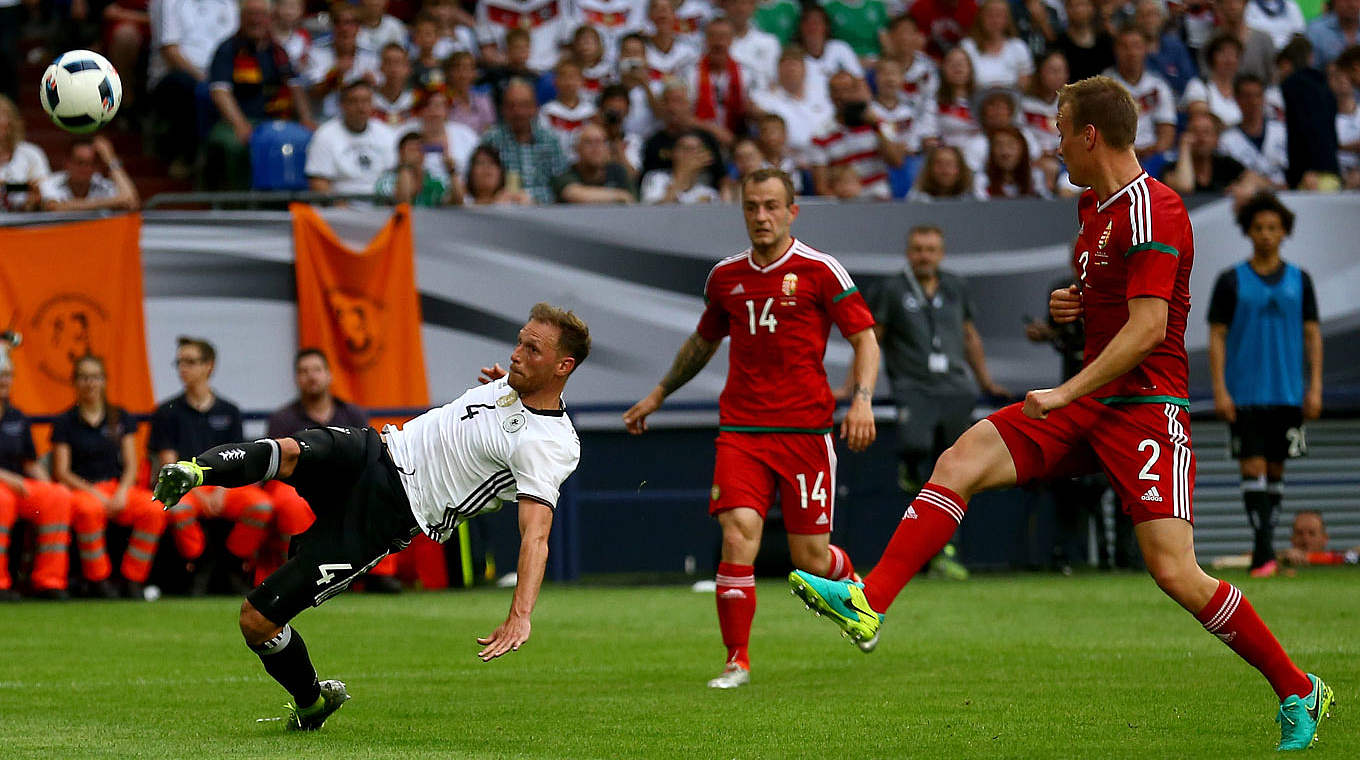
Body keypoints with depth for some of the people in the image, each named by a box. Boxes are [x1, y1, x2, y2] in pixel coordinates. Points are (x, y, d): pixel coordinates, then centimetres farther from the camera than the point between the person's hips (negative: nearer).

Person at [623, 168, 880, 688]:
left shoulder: (819, 270, -2)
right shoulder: (726, 276, 10)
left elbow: (865, 338, -1)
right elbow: (703, 340, 29)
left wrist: (862, 400, -17)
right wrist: (660, 393, 33)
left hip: (806, 430, -3)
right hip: (740, 429, 3)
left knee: (810, 558, 1)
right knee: (738, 535, -16)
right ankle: (737, 661, -7)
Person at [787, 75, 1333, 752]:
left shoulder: (1151, 209, -15)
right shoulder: (1093, 205, 14)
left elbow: (1146, 328, -22)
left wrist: (1066, 393, -21)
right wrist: (1073, 304, 10)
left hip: (1146, 407, -9)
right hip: (1088, 406, 9)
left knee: (1174, 572, -16)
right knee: (960, 460, -7)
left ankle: (1299, 692, -1)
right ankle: (867, 603, -14)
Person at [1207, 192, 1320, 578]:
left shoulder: (1299, 280, 8)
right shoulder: (1231, 281, 2)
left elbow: (1312, 334, 9)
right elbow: (1217, 337, 1)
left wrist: (1315, 387, 0)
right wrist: (1220, 390, -8)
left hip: (1288, 394, 2)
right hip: (1245, 395, -2)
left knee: (1276, 470, 8)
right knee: (1253, 469, -10)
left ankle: (1266, 546, 17)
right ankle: (1263, 550, -13)